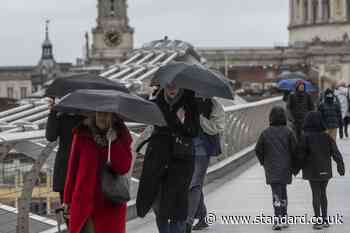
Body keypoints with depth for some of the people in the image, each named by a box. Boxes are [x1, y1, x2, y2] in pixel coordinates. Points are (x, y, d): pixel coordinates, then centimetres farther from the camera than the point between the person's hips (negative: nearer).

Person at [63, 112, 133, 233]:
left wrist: (113, 142, -19)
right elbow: (73, 167, 4)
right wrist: (68, 198, 6)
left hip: (110, 202, 0)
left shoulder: (121, 136, 1)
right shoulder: (82, 134, 0)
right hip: (84, 200, 0)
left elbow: (123, 168, -10)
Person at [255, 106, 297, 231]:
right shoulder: (288, 132, -4)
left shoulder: (266, 133, -3)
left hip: (271, 169, -1)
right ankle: (284, 219, 23)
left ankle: (278, 220, -16)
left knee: (276, 194, -3)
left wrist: (264, 162, 17)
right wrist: (293, 165, 9)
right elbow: (295, 149, -5)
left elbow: (258, 150, 1)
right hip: (286, 168, 1)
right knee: (283, 192, 16)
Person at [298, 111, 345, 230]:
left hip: (313, 171, -3)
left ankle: (318, 221, 3)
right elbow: (335, 152, -4)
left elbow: (302, 155, -11)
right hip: (325, 170, 3)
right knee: (323, 193, 16)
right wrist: (340, 165, 3)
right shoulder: (326, 136, -4)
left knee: (316, 194, 4)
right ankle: (325, 219, 18)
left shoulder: (305, 137, -12)